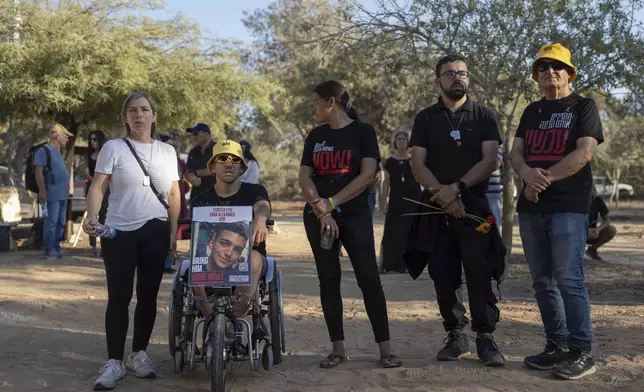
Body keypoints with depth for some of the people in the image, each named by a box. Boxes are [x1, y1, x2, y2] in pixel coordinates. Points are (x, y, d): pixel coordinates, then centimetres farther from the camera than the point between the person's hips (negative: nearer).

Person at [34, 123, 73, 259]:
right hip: (53, 194, -9)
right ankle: (49, 250, -5)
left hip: (62, 194, 9)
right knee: (52, 222, -8)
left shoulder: (58, 152, 19)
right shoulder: (44, 151, -9)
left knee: (61, 222, 11)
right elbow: (39, 172, -15)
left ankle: (56, 248, 18)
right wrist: (42, 191, -21)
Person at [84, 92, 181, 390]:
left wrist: (173, 231, 7)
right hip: (119, 232, -3)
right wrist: (92, 216, -24)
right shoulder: (113, 148, 0)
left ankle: (139, 355, 20)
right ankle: (114, 362, 1)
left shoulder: (167, 151, 9)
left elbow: (174, 194, 13)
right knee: (119, 297, -6)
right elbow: (98, 186, -7)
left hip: (155, 233, 3)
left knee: (148, 296, 7)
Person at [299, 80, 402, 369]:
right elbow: (304, 176, 3)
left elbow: (367, 175, -10)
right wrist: (321, 211, -12)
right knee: (328, 280, 3)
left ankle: (385, 349, -3)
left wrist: (331, 203, -12)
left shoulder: (363, 131, 0)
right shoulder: (315, 136, 11)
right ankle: (338, 349, 8)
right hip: (318, 217, 4)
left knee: (369, 279, -8)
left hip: (354, 215, -4)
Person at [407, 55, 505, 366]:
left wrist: (457, 188, -15)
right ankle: (455, 335, 13)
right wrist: (443, 194, -13)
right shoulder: (425, 119, 9)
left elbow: (490, 160, -5)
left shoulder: (484, 116, 6)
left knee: (479, 273, -9)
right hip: (436, 209, 2)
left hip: (474, 206, -2)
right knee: (444, 276, 4)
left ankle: (485, 337, -3)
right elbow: (417, 165, 1)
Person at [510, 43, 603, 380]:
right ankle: (557, 346, 15)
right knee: (542, 281, 7)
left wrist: (544, 178, -13)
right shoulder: (532, 111, 17)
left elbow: (584, 153, -11)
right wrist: (529, 175, -15)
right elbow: (516, 152, 8)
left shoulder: (583, 107, 1)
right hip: (530, 207, 6)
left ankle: (582, 352, -4)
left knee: (568, 279, -10)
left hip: (569, 206, -6)